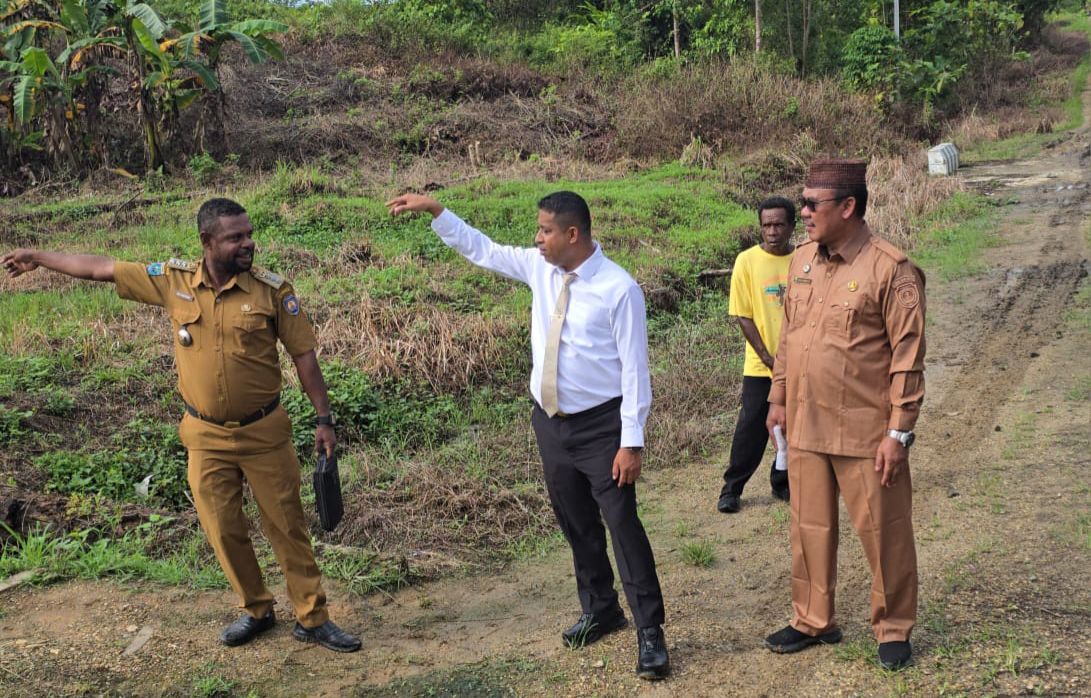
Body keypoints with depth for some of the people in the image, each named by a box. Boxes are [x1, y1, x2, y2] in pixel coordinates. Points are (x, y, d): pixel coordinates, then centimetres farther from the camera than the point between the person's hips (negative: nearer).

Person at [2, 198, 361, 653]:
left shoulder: (272, 290, -11)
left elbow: (304, 356, -6)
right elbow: (102, 269, 5)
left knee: (287, 527, 6)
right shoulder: (173, 282, -5)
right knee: (224, 530, 11)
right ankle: (256, 610, 31)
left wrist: (323, 418, -9)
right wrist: (39, 258, 13)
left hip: (264, 432, -2)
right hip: (206, 437, 2)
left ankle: (312, 619, 17)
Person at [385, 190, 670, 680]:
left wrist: (631, 442, -18)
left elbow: (634, 369, -16)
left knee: (623, 526, -2)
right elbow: (481, 250, 10)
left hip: (600, 426, -6)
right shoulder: (539, 269, 0)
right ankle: (599, 610, 36)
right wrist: (433, 210, 1)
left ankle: (649, 632, 10)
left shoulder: (619, 289, -18)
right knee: (575, 524, 18)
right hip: (550, 421, 6)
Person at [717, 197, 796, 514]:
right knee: (751, 428, 1)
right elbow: (743, 316, -5)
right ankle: (731, 488, 14)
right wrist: (768, 357, -10)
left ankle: (782, 483, 27)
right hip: (760, 365, -2)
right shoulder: (747, 261, -6)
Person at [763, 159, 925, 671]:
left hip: (865, 432, -6)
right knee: (809, 528, 15)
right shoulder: (801, 260, 8)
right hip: (804, 427, 6)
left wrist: (899, 431, -15)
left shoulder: (890, 269, -14)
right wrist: (778, 398, 16)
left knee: (883, 534, 7)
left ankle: (893, 630, 25)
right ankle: (813, 621, 31)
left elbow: (907, 356, -14)